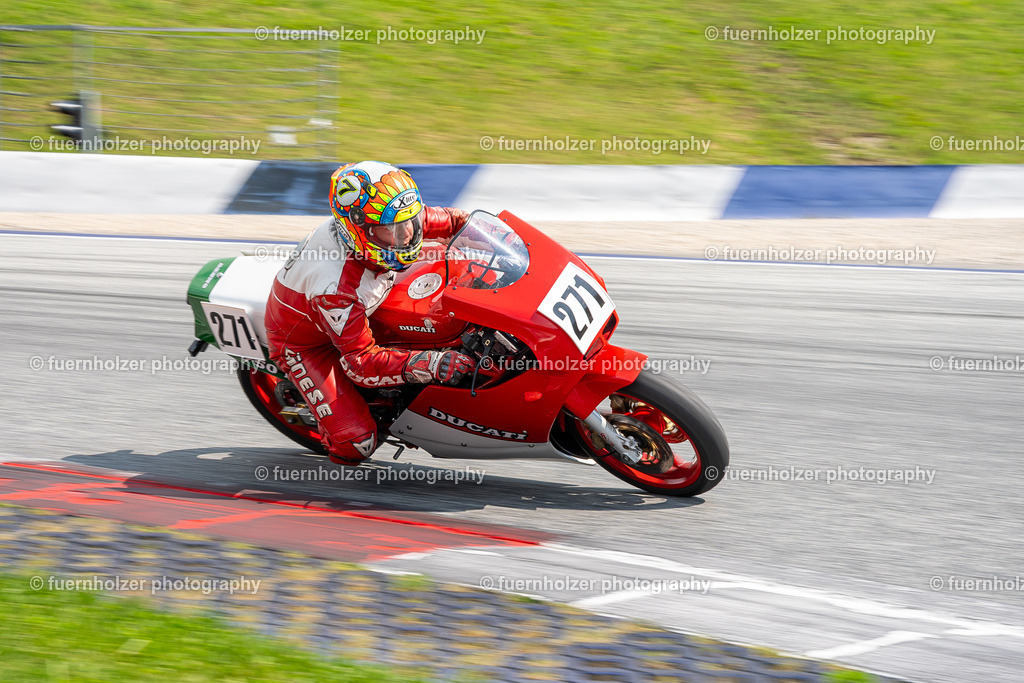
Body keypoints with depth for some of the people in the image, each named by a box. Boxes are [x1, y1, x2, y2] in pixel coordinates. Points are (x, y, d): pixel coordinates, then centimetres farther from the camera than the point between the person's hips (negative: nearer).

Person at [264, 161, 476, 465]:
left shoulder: (381, 222, -24)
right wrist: (430, 366, -48)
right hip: (306, 342, -7)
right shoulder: (336, 289, -44)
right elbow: (360, 362, -38)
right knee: (356, 444, -19)